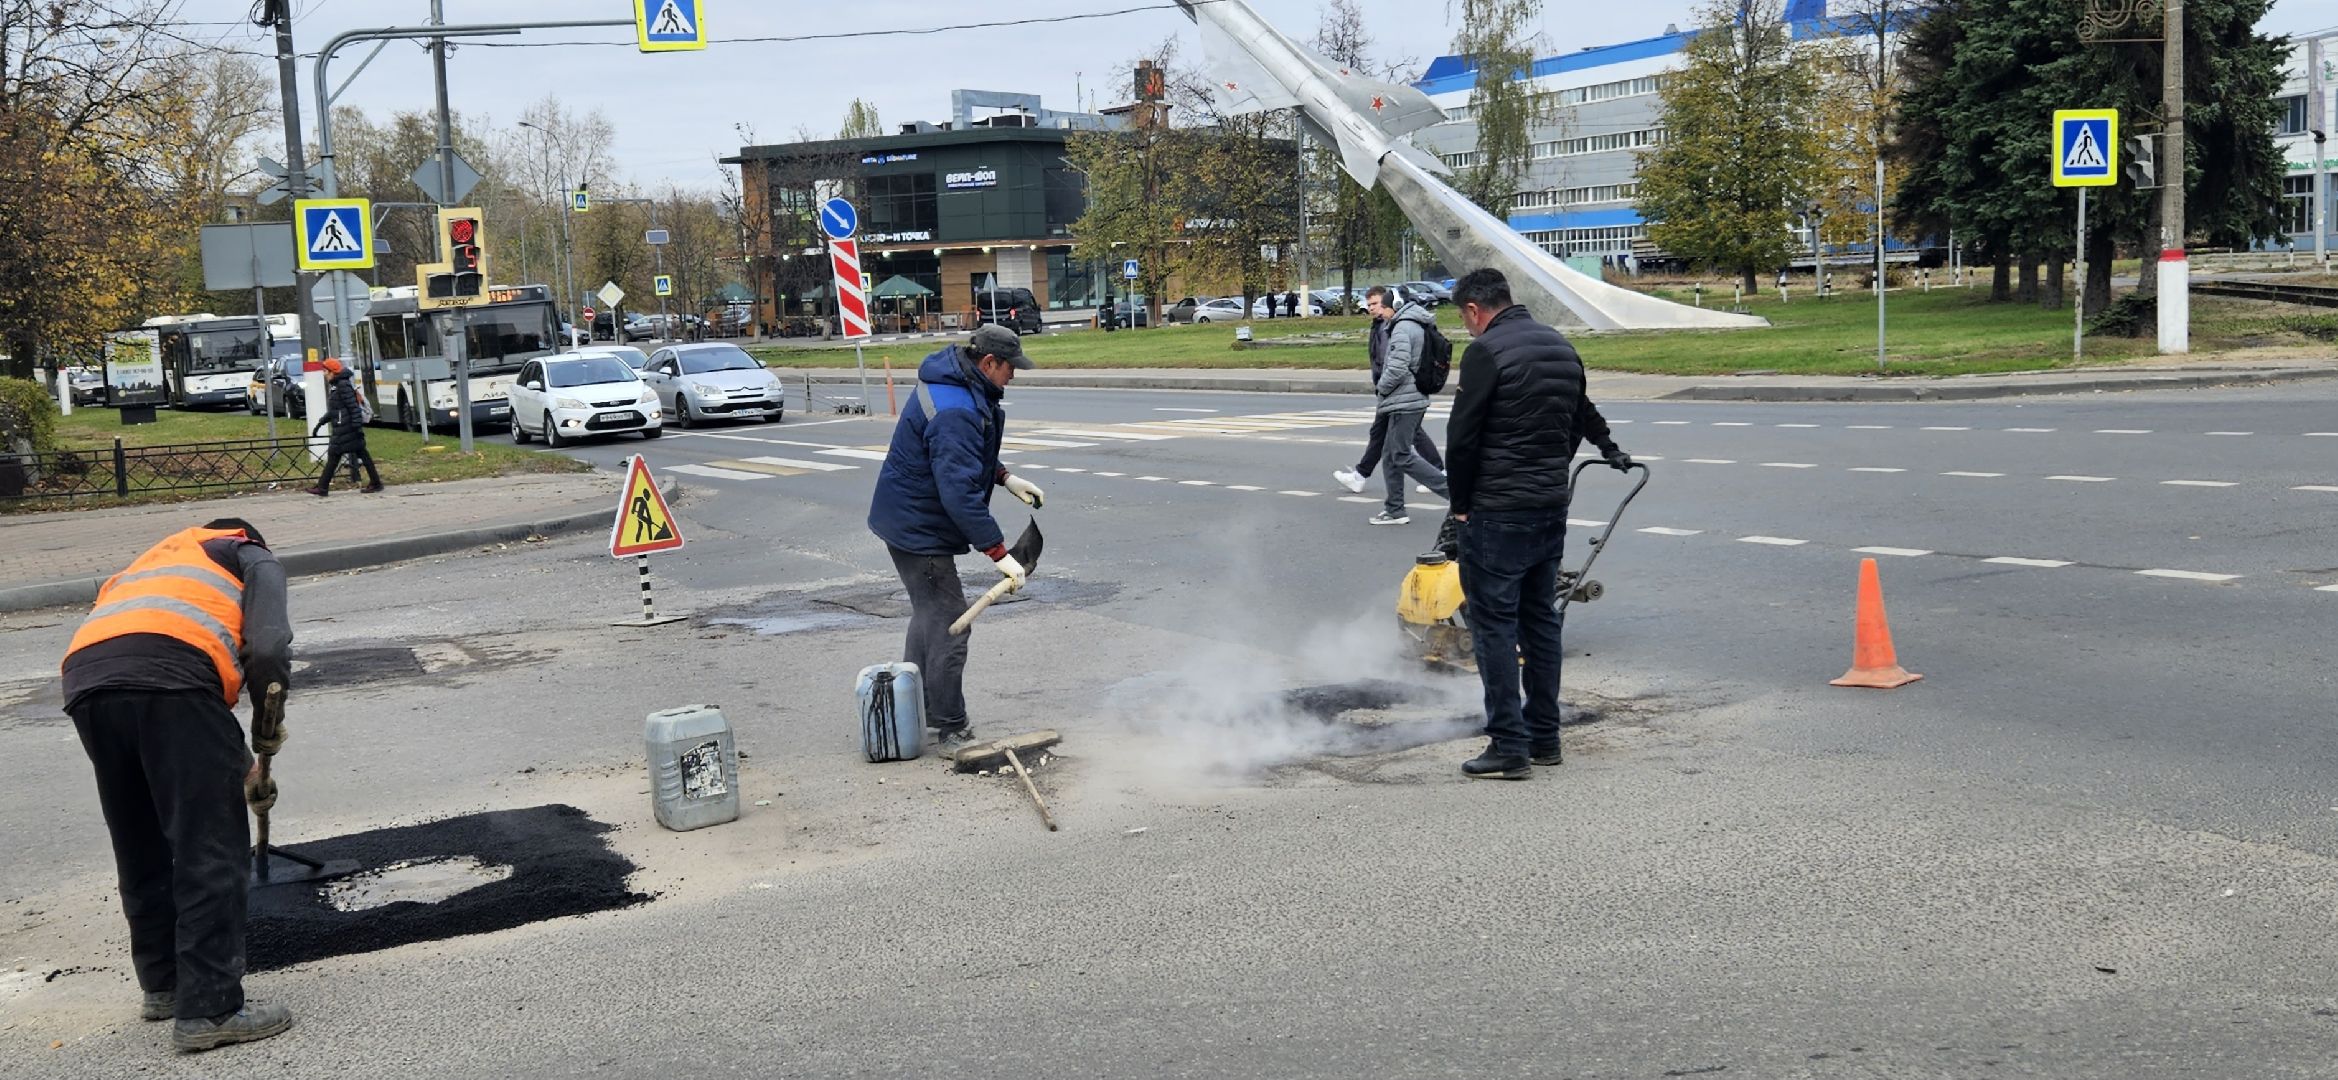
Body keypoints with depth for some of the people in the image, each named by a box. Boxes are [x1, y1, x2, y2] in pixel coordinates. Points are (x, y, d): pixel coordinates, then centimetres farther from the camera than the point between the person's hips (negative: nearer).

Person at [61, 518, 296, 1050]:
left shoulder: (149, 563, 43)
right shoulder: (254, 558, 25)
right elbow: (266, 648, 4)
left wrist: (234, 762, 44)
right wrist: (267, 730, 19)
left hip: (85, 681, 6)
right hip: (170, 675, -6)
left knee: (140, 849, 21)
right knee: (212, 853, -1)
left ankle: (163, 983, 33)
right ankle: (209, 1009, -1)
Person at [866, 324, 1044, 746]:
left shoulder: (959, 386, 6)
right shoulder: (954, 413, -29)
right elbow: (960, 491, -33)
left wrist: (1004, 478, 13)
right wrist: (998, 553, -31)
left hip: (906, 518, 11)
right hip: (920, 529, -11)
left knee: (929, 613, 22)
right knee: (948, 623, -6)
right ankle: (950, 728, 0)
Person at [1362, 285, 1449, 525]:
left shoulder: (1403, 327, -16)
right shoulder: (1411, 324, 16)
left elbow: (1398, 368, -23)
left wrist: (1380, 387, -6)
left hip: (1405, 403, -10)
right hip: (1412, 400, 10)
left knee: (1402, 457, -7)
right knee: (1390, 456, 13)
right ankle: (1395, 510, 17)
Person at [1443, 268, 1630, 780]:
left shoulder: (1486, 351, -12)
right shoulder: (1561, 346, 13)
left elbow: (1462, 436, -12)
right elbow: (1581, 420, 21)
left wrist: (1461, 503, 0)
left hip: (1498, 512, -8)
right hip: (1553, 507, 8)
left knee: (1494, 624, -3)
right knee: (1540, 619, 15)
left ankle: (1509, 746, -4)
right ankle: (1544, 737, 20)